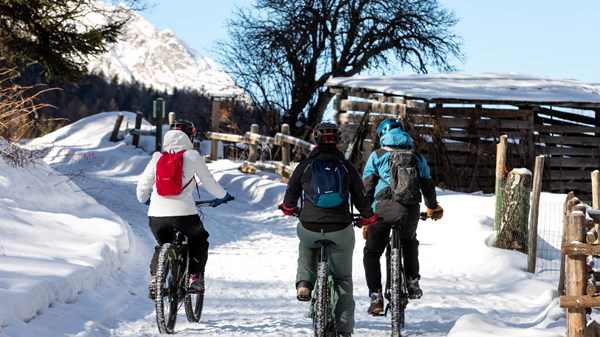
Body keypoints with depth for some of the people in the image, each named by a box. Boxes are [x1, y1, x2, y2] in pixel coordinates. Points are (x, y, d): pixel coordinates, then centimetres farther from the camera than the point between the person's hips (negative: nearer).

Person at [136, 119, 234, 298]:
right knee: (199, 241, 24)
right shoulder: (193, 156, 5)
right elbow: (208, 181, 13)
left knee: (162, 245, 28)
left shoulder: (157, 157, 11)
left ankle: (154, 279, 12)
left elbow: (142, 184, 16)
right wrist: (222, 196, 32)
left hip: (156, 214, 3)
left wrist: (144, 199, 39)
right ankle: (195, 278, 11)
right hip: (183, 212, -3)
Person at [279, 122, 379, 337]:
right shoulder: (347, 167, 2)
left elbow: (290, 198, 9)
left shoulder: (304, 166, 2)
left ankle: (304, 283, 16)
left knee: (306, 245, 38)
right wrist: (369, 218, 26)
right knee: (343, 279, 16)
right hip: (341, 232, 0)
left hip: (309, 229, 0)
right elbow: (360, 198, 6)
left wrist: (288, 209, 33)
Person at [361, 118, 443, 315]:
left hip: (383, 207, -2)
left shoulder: (377, 155, 14)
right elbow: (428, 185, 25)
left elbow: (367, 187, 8)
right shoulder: (417, 157, 21)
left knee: (371, 253, 11)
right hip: (411, 209, 3)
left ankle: (376, 296, -1)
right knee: (409, 242, 34)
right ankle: (413, 282, 25)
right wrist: (433, 208, 43)